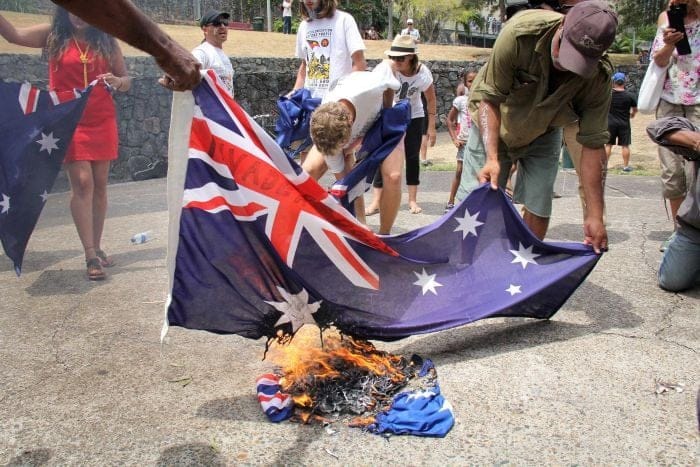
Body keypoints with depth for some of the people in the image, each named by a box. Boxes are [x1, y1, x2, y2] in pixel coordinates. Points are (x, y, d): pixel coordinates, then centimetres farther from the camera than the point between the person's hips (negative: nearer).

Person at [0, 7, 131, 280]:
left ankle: (96, 248, 16)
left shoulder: (107, 42, 8)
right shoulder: (53, 36, 5)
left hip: (102, 122, 3)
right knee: (82, 183, -12)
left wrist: (118, 81, -11)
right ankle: (91, 256, -10)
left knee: (99, 184, 5)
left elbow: (126, 81, 11)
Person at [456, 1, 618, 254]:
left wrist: (595, 215, -24)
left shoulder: (599, 77, -27)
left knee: (538, 208, -6)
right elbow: (489, 97, -26)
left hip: (543, 134, 2)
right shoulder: (521, 32, -35)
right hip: (492, 124, -1)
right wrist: (492, 158, -35)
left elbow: (593, 145, -23)